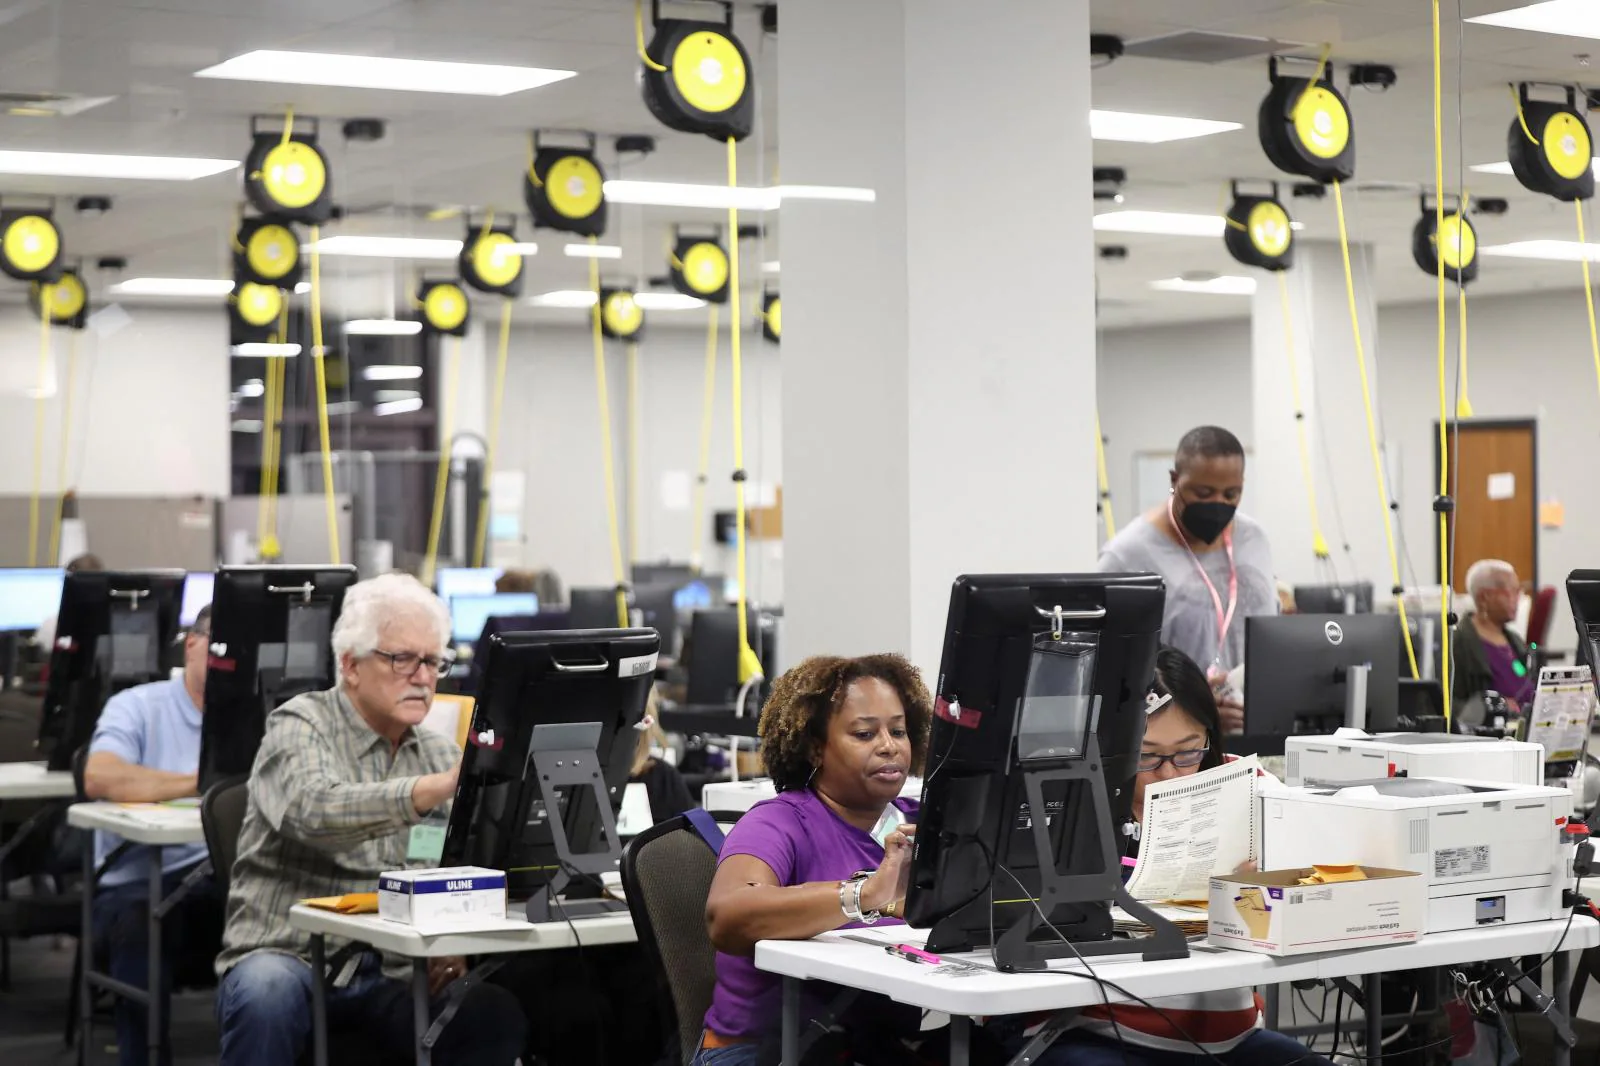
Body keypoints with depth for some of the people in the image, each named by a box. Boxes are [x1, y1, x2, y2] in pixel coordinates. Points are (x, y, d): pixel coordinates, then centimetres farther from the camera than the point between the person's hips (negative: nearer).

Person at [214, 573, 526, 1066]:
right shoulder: (300, 726, -3)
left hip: (391, 973, 4)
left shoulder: (441, 754, 14)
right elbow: (315, 812, -26)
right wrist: (439, 788, -38)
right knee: (266, 993, -37)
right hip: (288, 957, -4)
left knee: (499, 1014, -24)